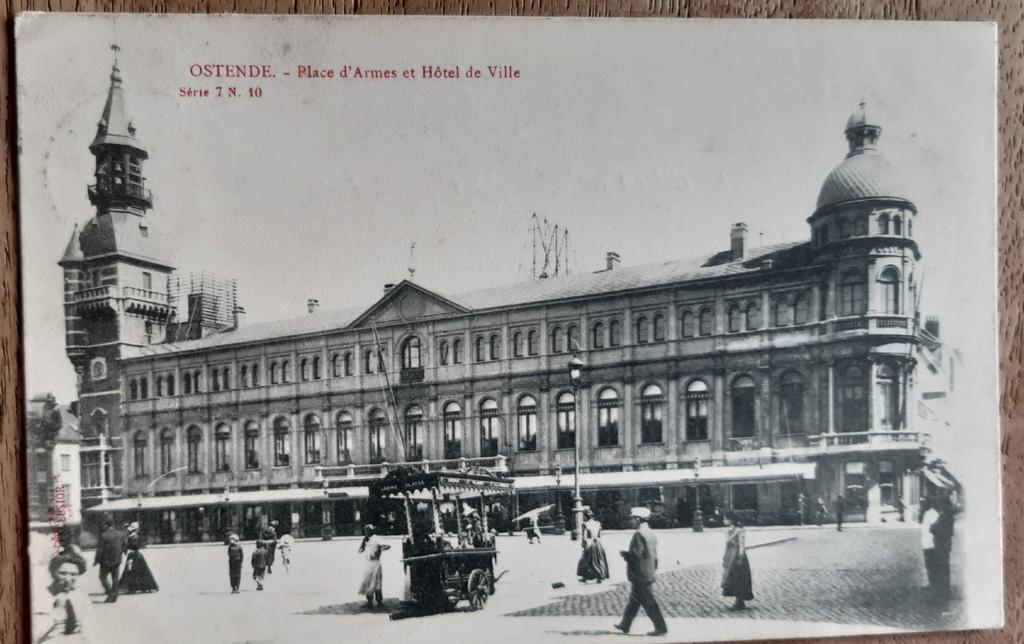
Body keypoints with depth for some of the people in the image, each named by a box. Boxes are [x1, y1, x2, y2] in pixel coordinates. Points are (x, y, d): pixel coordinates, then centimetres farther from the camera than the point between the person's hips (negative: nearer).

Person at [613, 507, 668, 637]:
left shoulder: (638, 534, -19)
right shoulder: (651, 534, 10)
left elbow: (638, 554, -24)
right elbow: (654, 554, 14)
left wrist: (625, 554, -8)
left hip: (640, 576, -10)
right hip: (649, 573, 10)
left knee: (648, 603, -2)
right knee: (634, 600, 17)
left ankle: (661, 627, 2)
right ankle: (625, 625, 25)